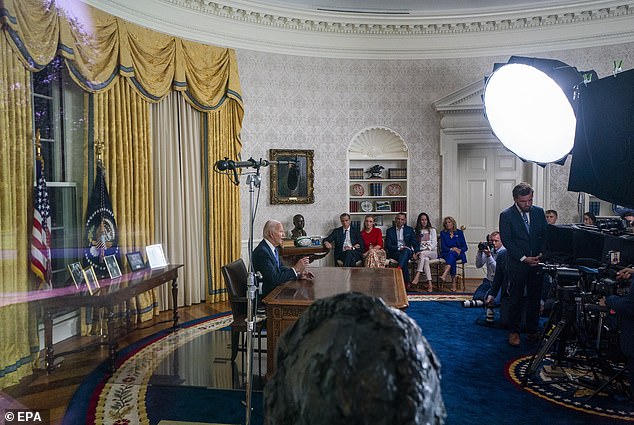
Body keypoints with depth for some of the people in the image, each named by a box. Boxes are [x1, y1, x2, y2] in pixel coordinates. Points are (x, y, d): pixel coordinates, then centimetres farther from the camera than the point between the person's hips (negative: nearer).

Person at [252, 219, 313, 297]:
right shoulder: (262, 252, -22)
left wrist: (299, 274, -2)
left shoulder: (273, 248, 7)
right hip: (264, 295, -9)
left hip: (273, 289, 9)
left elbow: (280, 268, 13)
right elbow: (274, 279, -26)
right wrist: (295, 268, -22)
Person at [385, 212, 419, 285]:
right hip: (394, 253, -1)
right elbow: (388, 245, 1)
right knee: (404, 261, -33)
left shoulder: (410, 230, 14)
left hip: (407, 251, 1)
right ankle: (406, 282, -32)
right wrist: (399, 248, -14)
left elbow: (415, 243, 8)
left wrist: (416, 252, -12)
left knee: (406, 251, -37)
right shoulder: (390, 231, 11)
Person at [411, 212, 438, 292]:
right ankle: (429, 284, -42)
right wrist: (416, 251, -12)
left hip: (432, 252, -1)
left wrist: (427, 249, -15)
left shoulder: (432, 230, 12)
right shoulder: (416, 231, 16)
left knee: (422, 254, -36)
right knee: (426, 259, -35)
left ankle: (417, 277, -47)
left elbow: (434, 243, 2)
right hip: (420, 252, 1)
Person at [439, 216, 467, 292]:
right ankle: (453, 282, -44)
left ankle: (444, 275, -56)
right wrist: (452, 249, -16)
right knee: (452, 259, -36)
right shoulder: (443, 233, 12)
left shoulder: (459, 232, 12)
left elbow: (465, 247, 8)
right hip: (446, 254, 1)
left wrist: (460, 250, -13)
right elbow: (443, 247, 2)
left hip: (458, 254, -1)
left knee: (452, 254, -37)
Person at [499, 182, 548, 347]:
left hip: (537, 262, 4)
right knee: (516, 298, 3)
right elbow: (507, 241, -10)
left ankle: (533, 330, 19)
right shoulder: (506, 215, -7)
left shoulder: (539, 212, 5)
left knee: (535, 297, 8)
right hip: (517, 264, -3)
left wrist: (541, 254, -7)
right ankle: (514, 332, 12)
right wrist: (523, 258, -15)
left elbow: (546, 235, 8)